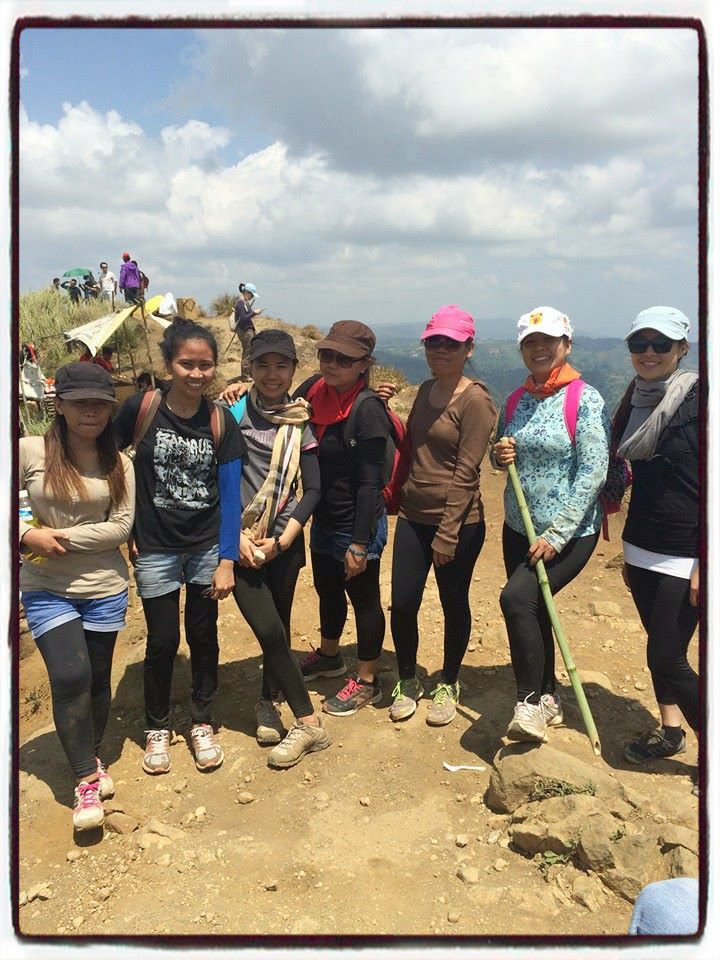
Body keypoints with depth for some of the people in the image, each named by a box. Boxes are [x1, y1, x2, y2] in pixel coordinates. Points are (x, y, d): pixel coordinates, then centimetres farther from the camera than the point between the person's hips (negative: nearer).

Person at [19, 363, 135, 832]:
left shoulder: (119, 463, -2)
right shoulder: (30, 452, -7)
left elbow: (122, 526, -9)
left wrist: (63, 536, -16)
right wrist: (29, 534, -15)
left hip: (105, 589, 2)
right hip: (48, 590, -2)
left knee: (98, 679, 12)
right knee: (70, 677, -11)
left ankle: (93, 757, 36)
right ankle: (87, 779, 5)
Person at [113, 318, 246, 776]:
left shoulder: (221, 422, -5)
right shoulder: (140, 409, -11)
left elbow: (230, 494, -5)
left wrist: (227, 560, -9)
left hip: (208, 548, 1)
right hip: (155, 549, -1)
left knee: (203, 636, 10)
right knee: (163, 640, 7)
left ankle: (202, 723, 30)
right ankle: (158, 728, 29)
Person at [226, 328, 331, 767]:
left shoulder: (301, 422, 2)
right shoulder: (232, 414, -3)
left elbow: (313, 490, 1)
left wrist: (282, 540, -9)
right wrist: (235, 536, -10)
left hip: (284, 543, 2)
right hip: (241, 542, -2)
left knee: (278, 628, 11)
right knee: (270, 630, -10)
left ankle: (269, 703, 35)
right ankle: (309, 722, 1)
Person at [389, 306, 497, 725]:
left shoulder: (476, 400, -14)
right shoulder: (425, 390, 10)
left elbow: (466, 473, -17)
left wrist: (447, 534, -18)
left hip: (459, 522, -6)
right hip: (413, 517, 6)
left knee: (454, 605, 11)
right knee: (402, 604, 6)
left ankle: (448, 686, 31)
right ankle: (407, 682, 28)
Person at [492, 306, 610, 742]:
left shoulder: (585, 400, -12)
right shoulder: (515, 402, 7)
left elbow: (593, 473, -18)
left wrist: (556, 535, -21)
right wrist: (501, 456, -7)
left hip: (570, 533, -6)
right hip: (519, 529, 6)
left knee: (517, 597, -22)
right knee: (533, 610, 14)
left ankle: (532, 701, -5)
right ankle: (548, 698, 35)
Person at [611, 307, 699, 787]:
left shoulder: (697, 400, -13)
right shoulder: (635, 401, 8)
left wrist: (705, 563, -19)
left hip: (684, 555, -7)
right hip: (641, 547, 7)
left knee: (667, 657, -4)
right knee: (660, 644, 17)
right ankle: (670, 731, 35)